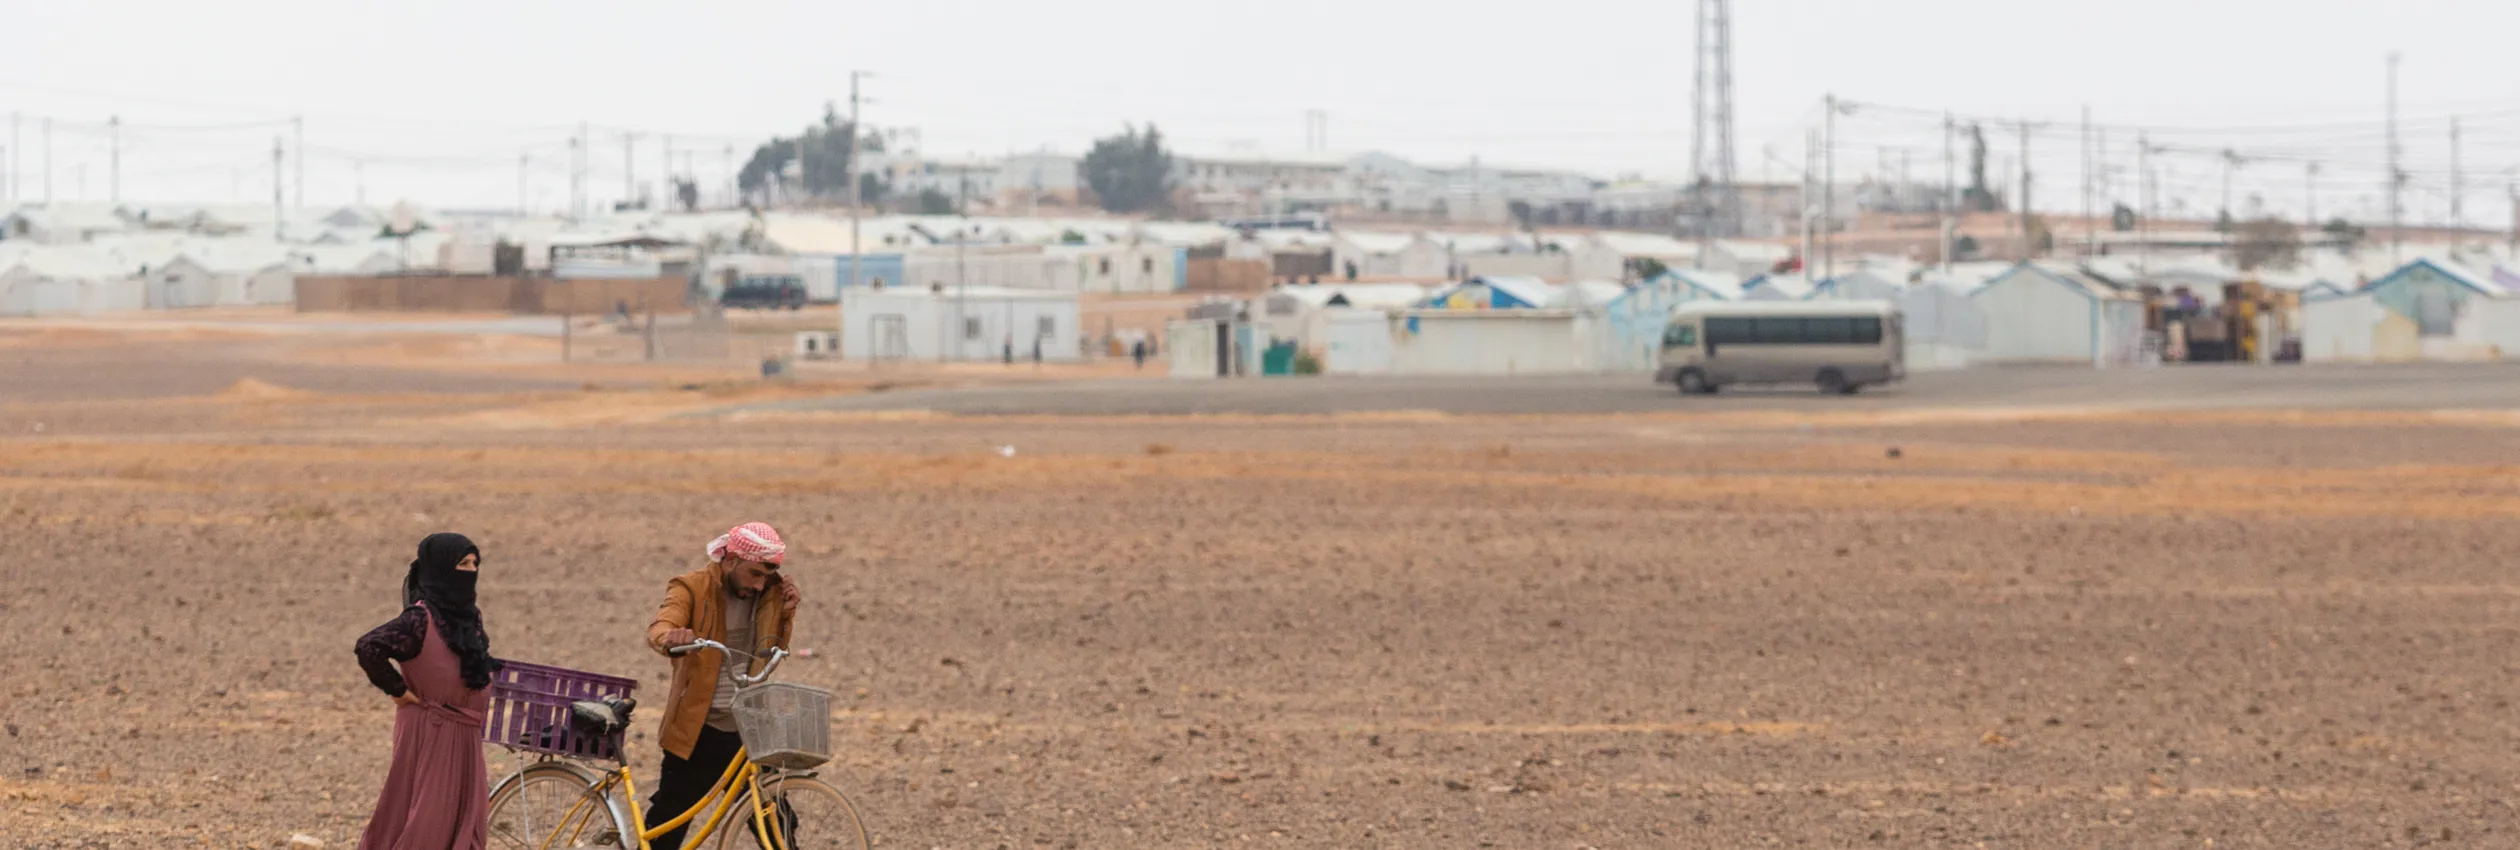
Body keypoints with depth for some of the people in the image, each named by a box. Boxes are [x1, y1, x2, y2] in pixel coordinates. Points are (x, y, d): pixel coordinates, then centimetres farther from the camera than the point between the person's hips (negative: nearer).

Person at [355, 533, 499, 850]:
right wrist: (398, 690, -18)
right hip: (430, 737, -8)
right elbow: (369, 648, -28)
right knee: (426, 824, -4)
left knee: (467, 824, 8)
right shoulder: (421, 619, -17)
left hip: (464, 740, 8)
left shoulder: (467, 617, 9)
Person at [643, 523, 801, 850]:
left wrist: (786, 614, 1)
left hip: (747, 731, 4)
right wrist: (671, 638, -50)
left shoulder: (768, 594, 6)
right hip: (697, 733, -4)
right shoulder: (693, 588, -8)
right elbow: (658, 629, -27)